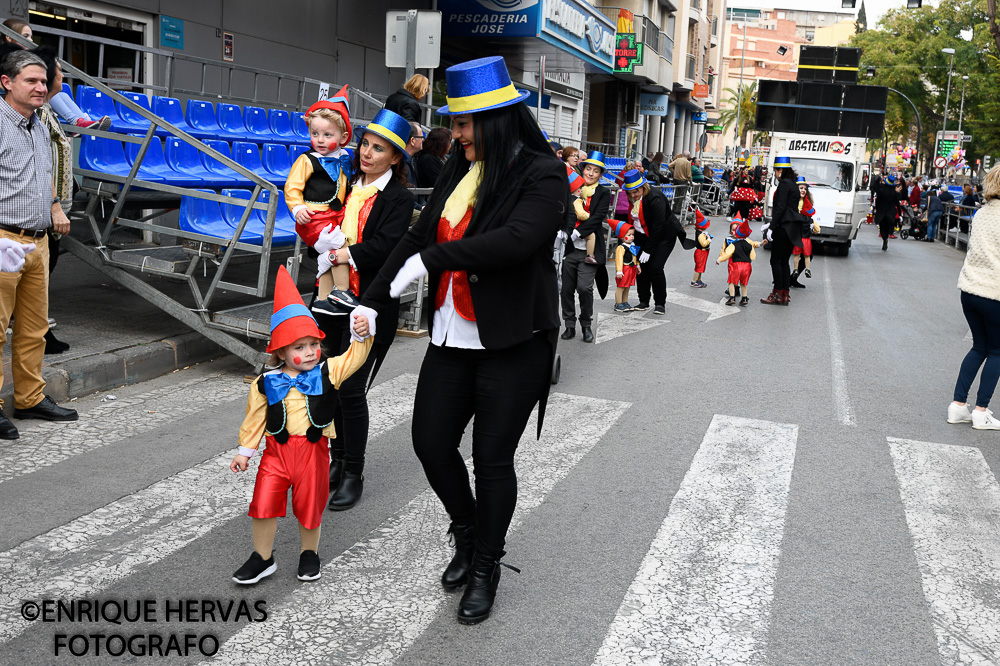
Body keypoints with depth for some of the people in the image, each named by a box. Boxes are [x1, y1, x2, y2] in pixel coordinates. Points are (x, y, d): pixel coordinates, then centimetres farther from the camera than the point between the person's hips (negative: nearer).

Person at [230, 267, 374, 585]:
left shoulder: (327, 373, -2)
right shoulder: (266, 384, -2)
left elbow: (355, 356, -6)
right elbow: (255, 419, 6)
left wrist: (362, 332, -24)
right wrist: (244, 451, 10)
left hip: (313, 451, 0)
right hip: (277, 451, 0)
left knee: (310, 506, 11)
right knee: (263, 503, -1)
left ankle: (309, 553, 35)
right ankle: (262, 558, 19)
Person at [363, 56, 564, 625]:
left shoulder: (543, 175, -11)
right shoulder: (460, 169, 10)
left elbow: (516, 239, -28)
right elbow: (421, 236, 14)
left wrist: (432, 259, -24)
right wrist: (373, 299, 10)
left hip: (512, 343, -6)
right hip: (453, 337, 7)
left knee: (493, 459, 3)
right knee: (431, 441, 8)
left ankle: (486, 569, 25)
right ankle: (468, 535, 36)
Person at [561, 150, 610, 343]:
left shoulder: (604, 193, 4)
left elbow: (598, 217, -9)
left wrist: (578, 232, -19)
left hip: (589, 249, -3)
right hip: (570, 247, 3)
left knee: (584, 287, -10)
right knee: (567, 288, 5)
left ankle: (586, 325, 9)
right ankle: (570, 325, 19)